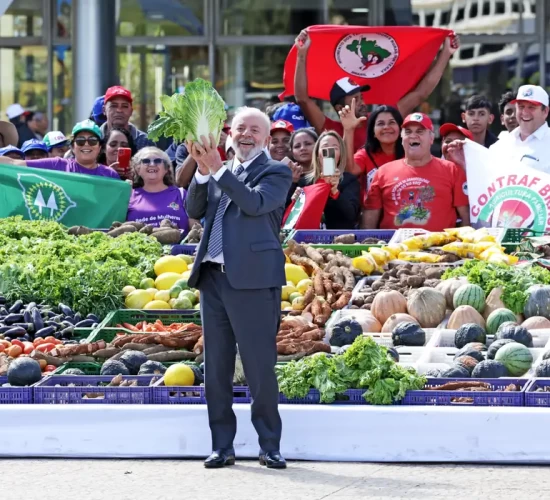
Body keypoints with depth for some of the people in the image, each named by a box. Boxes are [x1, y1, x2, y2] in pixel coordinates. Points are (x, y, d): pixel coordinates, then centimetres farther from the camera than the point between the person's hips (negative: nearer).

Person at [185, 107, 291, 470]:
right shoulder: (218, 173, 18)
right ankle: (222, 446, 13)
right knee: (216, 368, 7)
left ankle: (270, 446, 3)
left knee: (260, 368, -5)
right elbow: (194, 210, 8)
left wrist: (218, 169, -17)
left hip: (253, 279, -6)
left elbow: (255, 203, -15)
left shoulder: (276, 172, 2)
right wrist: (203, 172, -6)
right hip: (213, 277, 6)